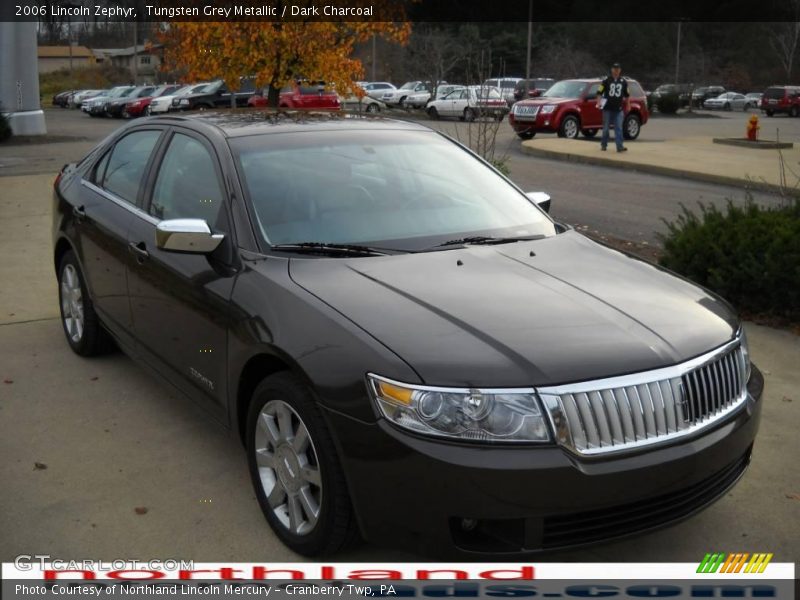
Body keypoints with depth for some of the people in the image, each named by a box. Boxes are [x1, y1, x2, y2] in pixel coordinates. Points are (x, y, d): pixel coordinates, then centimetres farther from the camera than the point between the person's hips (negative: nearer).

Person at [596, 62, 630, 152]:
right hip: (608, 109, -2)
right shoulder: (606, 81, 1)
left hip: (618, 109, 2)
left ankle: (619, 146, -9)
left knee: (619, 128, -5)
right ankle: (603, 145, 20)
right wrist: (599, 102, -12)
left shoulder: (623, 82, 9)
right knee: (606, 128, 6)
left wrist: (628, 105, 14)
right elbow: (599, 92, 1)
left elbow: (627, 95, 19)